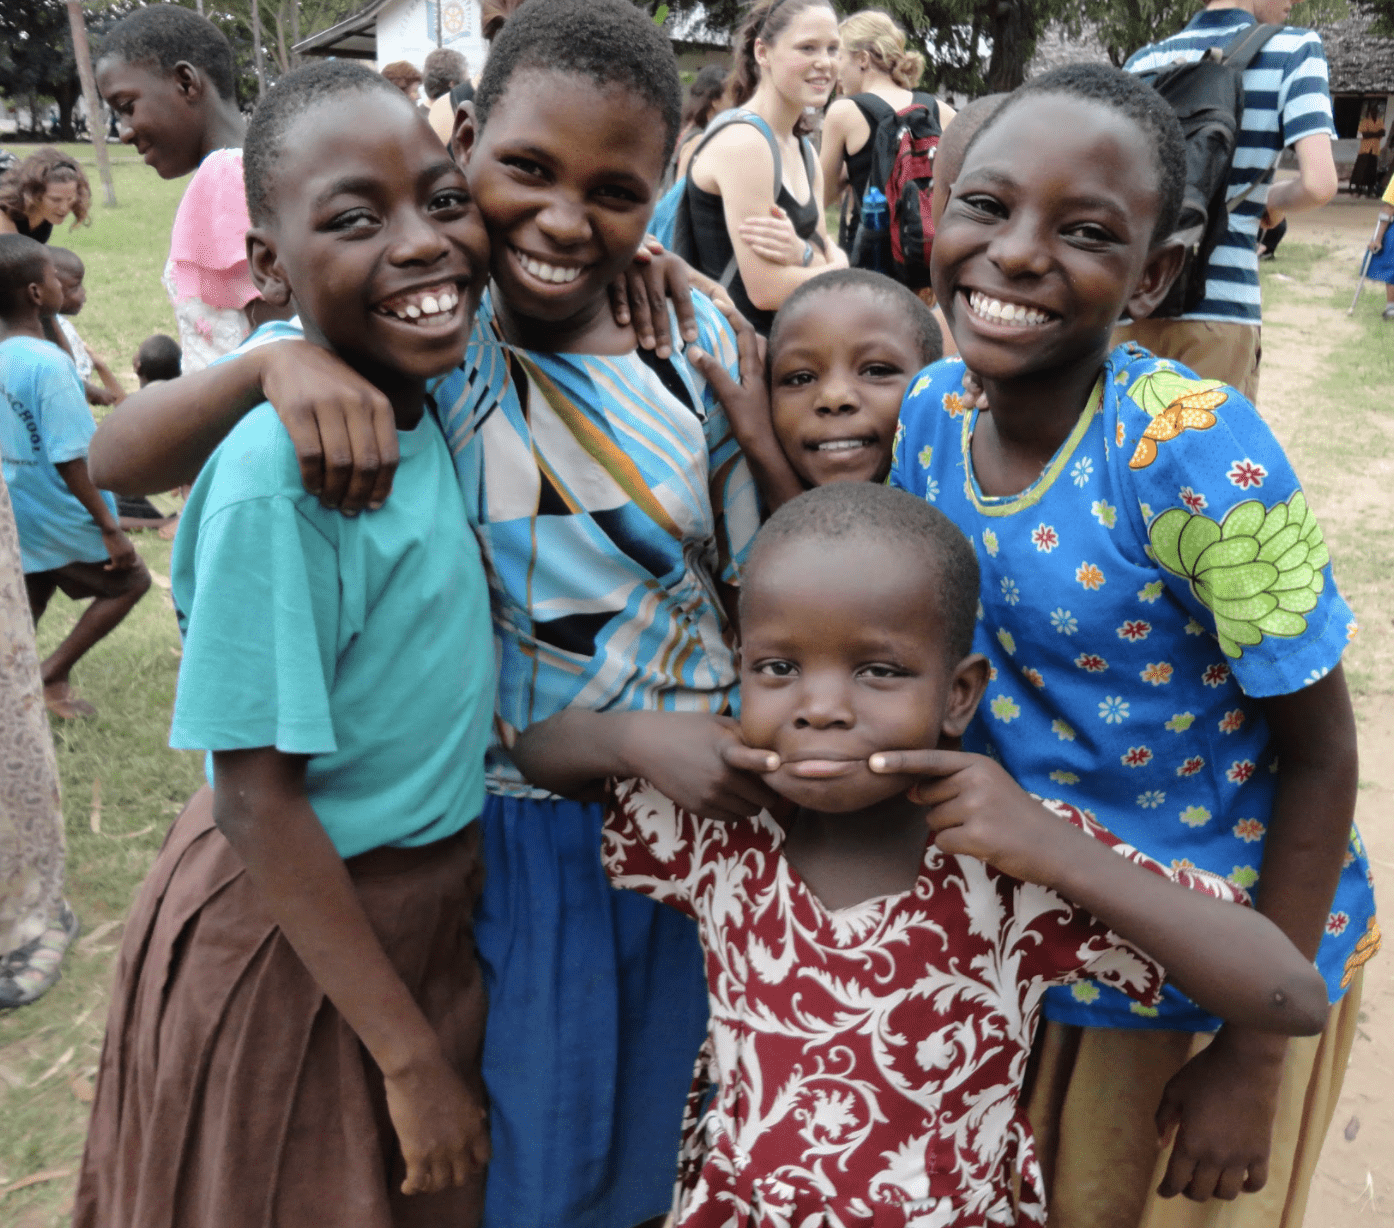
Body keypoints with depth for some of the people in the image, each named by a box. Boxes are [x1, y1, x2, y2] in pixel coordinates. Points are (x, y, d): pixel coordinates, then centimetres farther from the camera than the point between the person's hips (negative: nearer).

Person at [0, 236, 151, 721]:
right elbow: (70, 461, -25)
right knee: (130, 581, 13)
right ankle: (53, 673, 13)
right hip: (62, 518, -7)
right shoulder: (49, 363, -24)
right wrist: (110, 527, -20)